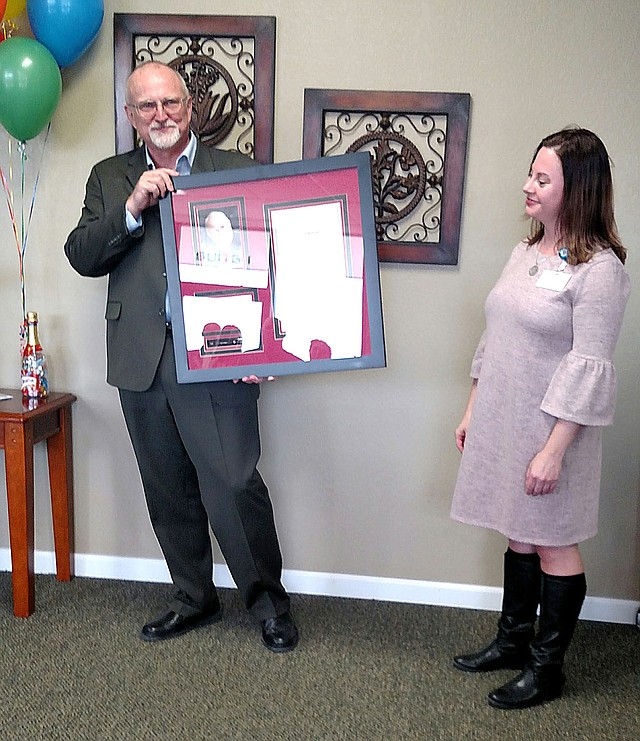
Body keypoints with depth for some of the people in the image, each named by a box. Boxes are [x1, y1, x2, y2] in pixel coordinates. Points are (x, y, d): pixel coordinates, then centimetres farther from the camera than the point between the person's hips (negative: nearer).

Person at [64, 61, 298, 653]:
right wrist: (133, 208, -13)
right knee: (169, 493, 14)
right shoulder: (110, 178, 13)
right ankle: (194, 599, 32)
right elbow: (82, 258, 2)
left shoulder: (238, 170, 4)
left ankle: (269, 602, 17)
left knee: (235, 485, -5)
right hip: (142, 360, 4)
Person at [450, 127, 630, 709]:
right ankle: (513, 640, 33)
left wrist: (554, 449, -21)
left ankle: (547, 668, 21)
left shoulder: (600, 269, -15)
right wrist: (473, 410, 15)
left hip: (552, 427, -7)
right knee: (519, 534, 18)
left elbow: (588, 369, -19)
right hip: (502, 420, 7)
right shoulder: (526, 253, 9)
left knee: (553, 544, 6)